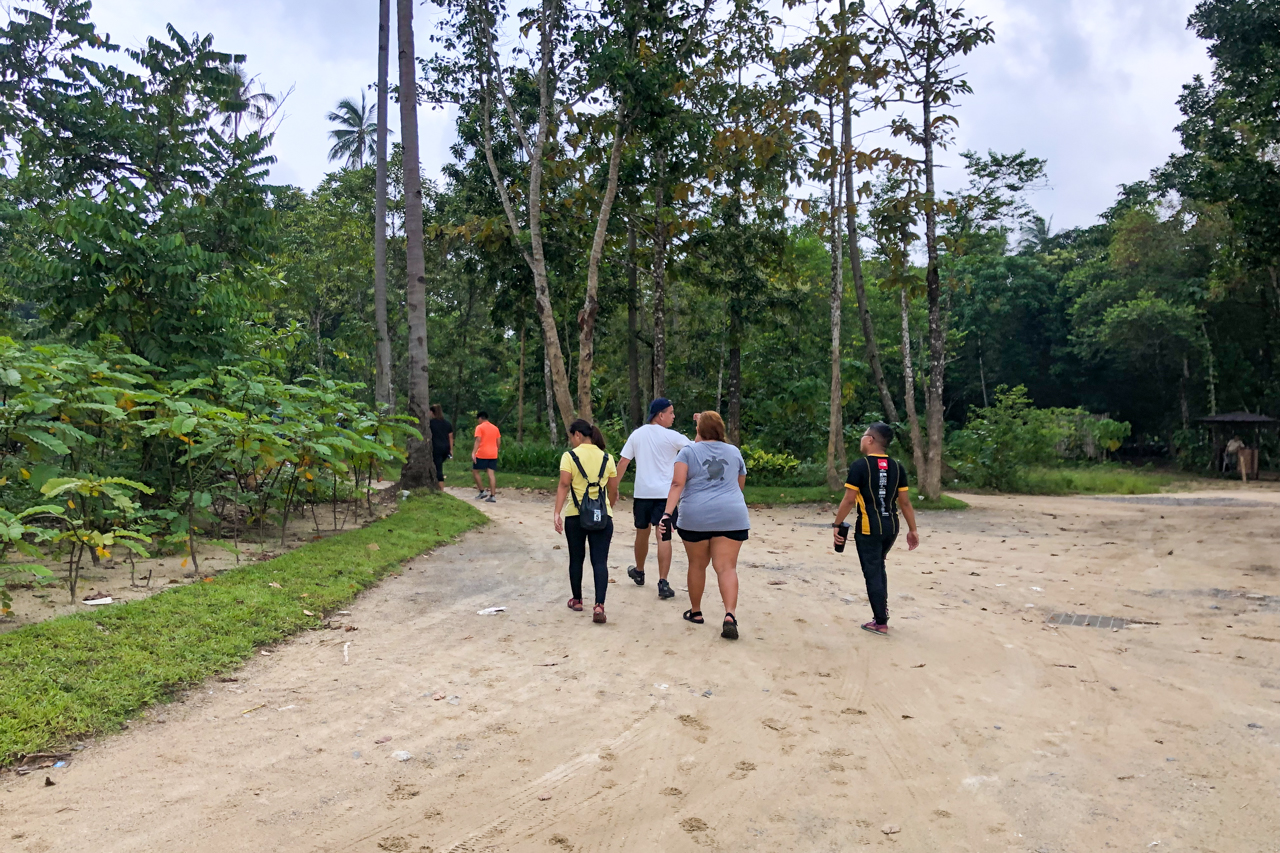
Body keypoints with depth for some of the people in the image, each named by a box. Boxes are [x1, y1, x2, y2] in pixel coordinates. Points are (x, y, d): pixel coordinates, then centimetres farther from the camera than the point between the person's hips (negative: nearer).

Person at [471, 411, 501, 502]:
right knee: (491, 474, 0)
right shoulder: (495, 428, 13)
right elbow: (499, 442, 14)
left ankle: (482, 492, 3)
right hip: (493, 454, 5)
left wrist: (473, 453, -20)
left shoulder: (479, 427, -4)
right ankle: (493, 496, -5)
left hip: (482, 454, -5)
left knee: (475, 471, 10)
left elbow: (478, 441, -15)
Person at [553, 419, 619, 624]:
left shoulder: (570, 456, -4)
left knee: (576, 558, 16)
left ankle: (577, 600, 29)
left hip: (576, 515, -1)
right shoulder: (607, 458, 6)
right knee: (600, 561, 0)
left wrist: (557, 512, -15)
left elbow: (564, 485, -14)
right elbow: (613, 490, 9)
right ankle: (599, 605, -14)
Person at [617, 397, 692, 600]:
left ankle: (639, 572, 39)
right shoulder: (671, 436, -7)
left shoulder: (637, 434, 6)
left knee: (642, 532, 21)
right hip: (665, 493, -4)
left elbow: (622, 463, 5)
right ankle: (663, 583, -11)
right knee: (664, 537, -5)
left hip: (642, 492, 4)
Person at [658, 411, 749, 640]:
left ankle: (695, 612, 29)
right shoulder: (734, 452, 13)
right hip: (731, 517, 1)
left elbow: (677, 484, -11)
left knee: (697, 565, 15)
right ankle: (730, 616, -18)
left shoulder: (688, 452, 3)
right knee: (726, 567, -2)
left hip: (695, 517, -1)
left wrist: (668, 512, -17)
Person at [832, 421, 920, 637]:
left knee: (872, 573, 4)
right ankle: (881, 612, 29)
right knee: (878, 567, 25)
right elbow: (905, 502, 5)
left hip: (869, 527, -6)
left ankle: (881, 623, 8)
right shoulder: (897, 466, 4)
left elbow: (849, 500, -13)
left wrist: (837, 525, -5)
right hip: (891, 526, 6)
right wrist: (912, 530, 12)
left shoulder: (860, 465, -11)